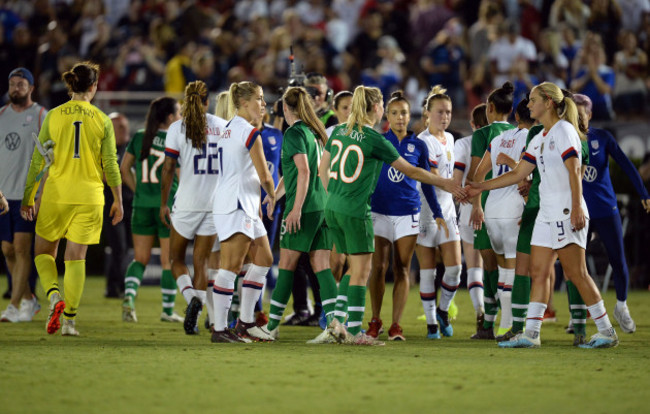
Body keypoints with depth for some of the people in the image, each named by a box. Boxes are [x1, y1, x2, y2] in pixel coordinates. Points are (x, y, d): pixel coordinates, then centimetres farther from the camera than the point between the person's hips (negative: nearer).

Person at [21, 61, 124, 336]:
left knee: (43, 251, 14)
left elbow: (38, 161, 1)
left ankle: (54, 295, -13)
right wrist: (118, 201, 10)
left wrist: (28, 198, 8)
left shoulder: (53, 116, -2)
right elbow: (110, 165, 0)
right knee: (76, 258, 6)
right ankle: (69, 320, 2)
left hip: (56, 193, 0)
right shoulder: (102, 120, -1)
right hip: (89, 197, 0)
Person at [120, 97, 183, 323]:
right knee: (169, 260, 8)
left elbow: (124, 168, 9)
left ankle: (129, 296, -13)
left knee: (140, 258, 11)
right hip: (168, 205, -4)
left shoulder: (139, 137, 4)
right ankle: (168, 309, 13)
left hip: (142, 205, 4)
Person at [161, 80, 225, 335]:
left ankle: (191, 298, -14)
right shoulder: (222, 126, 2)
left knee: (176, 258, 11)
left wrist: (164, 203, 2)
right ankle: (195, 315, -1)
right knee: (201, 261, 8)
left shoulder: (177, 128, -4)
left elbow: (168, 169, -5)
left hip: (187, 203, -2)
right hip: (215, 203, 2)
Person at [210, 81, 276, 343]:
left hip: (246, 206, 10)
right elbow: (264, 177, -12)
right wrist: (272, 195, 7)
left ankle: (245, 323, 17)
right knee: (231, 266, -8)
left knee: (264, 260, 14)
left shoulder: (228, 129, 16)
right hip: (236, 208, -10)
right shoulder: (249, 132, -13)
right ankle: (220, 329, -7)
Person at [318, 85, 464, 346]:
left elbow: (323, 170, 15)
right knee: (361, 271, -1)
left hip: (333, 208, 7)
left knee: (356, 267, 16)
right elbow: (411, 171, -6)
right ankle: (354, 332, -2)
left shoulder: (339, 132, 7)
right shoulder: (374, 140, -12)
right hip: (355, 211, -7)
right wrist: (445, 183, 3)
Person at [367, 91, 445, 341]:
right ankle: (375, 322, 11)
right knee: (378, 267, -3)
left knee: (402, 270, 0)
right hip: (379, 212, -1)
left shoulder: (418, 146, 7)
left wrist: (437, 213, 14)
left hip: (408, 213, 1)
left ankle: (396, 325, 2)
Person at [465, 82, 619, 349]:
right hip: (546, 214, 9)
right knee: (538, 273, 5)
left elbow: (574, 171, -16)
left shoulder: (564, 130, -8)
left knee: (576, 274, -10)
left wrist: (576, 208, -24)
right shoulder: (540, 138, 18)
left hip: (567, 214, -9)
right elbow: (518, 174, 23)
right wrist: (482, 187, 22)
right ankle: (531, 334, 5)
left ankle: (607, 332, -6)